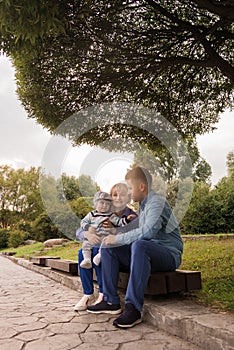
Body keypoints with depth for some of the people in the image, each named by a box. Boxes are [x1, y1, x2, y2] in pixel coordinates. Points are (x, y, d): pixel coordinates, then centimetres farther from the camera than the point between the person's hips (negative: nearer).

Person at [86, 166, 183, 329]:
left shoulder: (158, 202, -14)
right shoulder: (144, 205, 15)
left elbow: (148, 232, -31)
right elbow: (140, 231, 22)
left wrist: (118, 239, -23)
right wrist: (121, 233, 4)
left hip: (169, 254, -9)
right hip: (148, 253, 9)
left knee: (139, 245, -39)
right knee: (108, 248, -1)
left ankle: (134, 308, -33)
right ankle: (111, 302, -3)